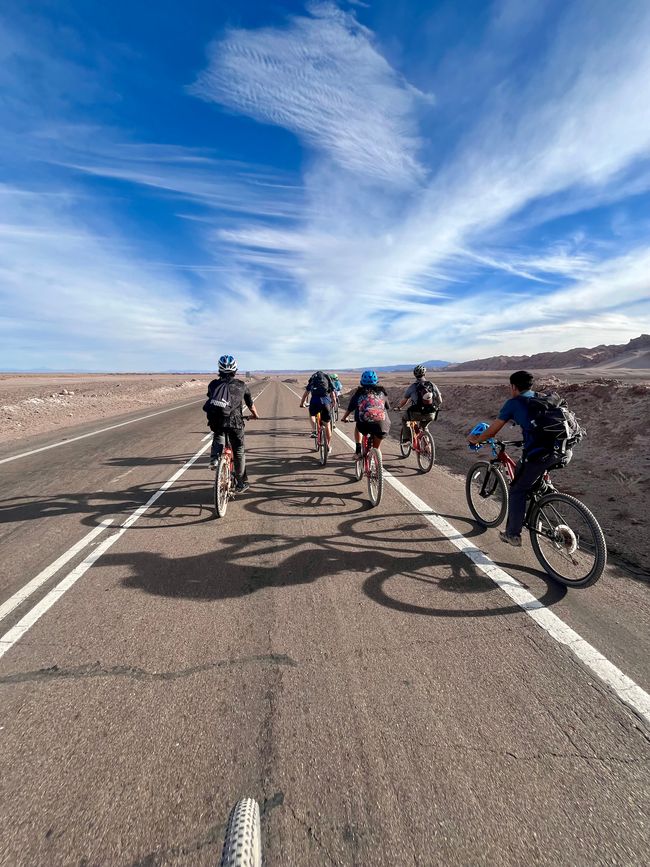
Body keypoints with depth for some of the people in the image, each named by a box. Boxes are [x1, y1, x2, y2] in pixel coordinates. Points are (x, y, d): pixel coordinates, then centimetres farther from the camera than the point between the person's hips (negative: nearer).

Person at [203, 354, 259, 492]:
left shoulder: (213, 384, 13)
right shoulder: (241, 385, 10)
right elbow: (250, 403, 22)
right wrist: (255, 415, 42)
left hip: (215, 420, 2)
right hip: (234, 421, -2)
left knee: (218, 435, 37)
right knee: (239, 451, 15)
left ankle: (214, 458, 13)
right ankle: (241, 482, 25)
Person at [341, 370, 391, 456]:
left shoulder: (359, 393, 14)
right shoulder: (381, 392, 17)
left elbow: (350, 408, 25)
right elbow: (388, 407, 30)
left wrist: (344, 418, 44)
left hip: (364, 425, -1)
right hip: (382, 425, 1)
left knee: (358, 428, 34)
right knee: (376, 448, 24)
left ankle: (358, 450, 20)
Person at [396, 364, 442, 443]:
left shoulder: (412, 386, -1)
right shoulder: (432, 385, 6)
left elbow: (404, 401, 5)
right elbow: (440, 401, 11)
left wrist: (398, 407, 24)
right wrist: (435, 408, 32)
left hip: (416, 414, -3)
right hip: (430, 415, 3)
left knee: (404, 418, 27)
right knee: (424, 427, 33)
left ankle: (406, 439, 20)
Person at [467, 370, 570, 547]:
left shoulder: (513, 402, 6)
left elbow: (492, 431, 10)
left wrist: (475, 439, 27)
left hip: (540, 454, -6)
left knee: (517, 490, 12)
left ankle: (513, 535, 20)